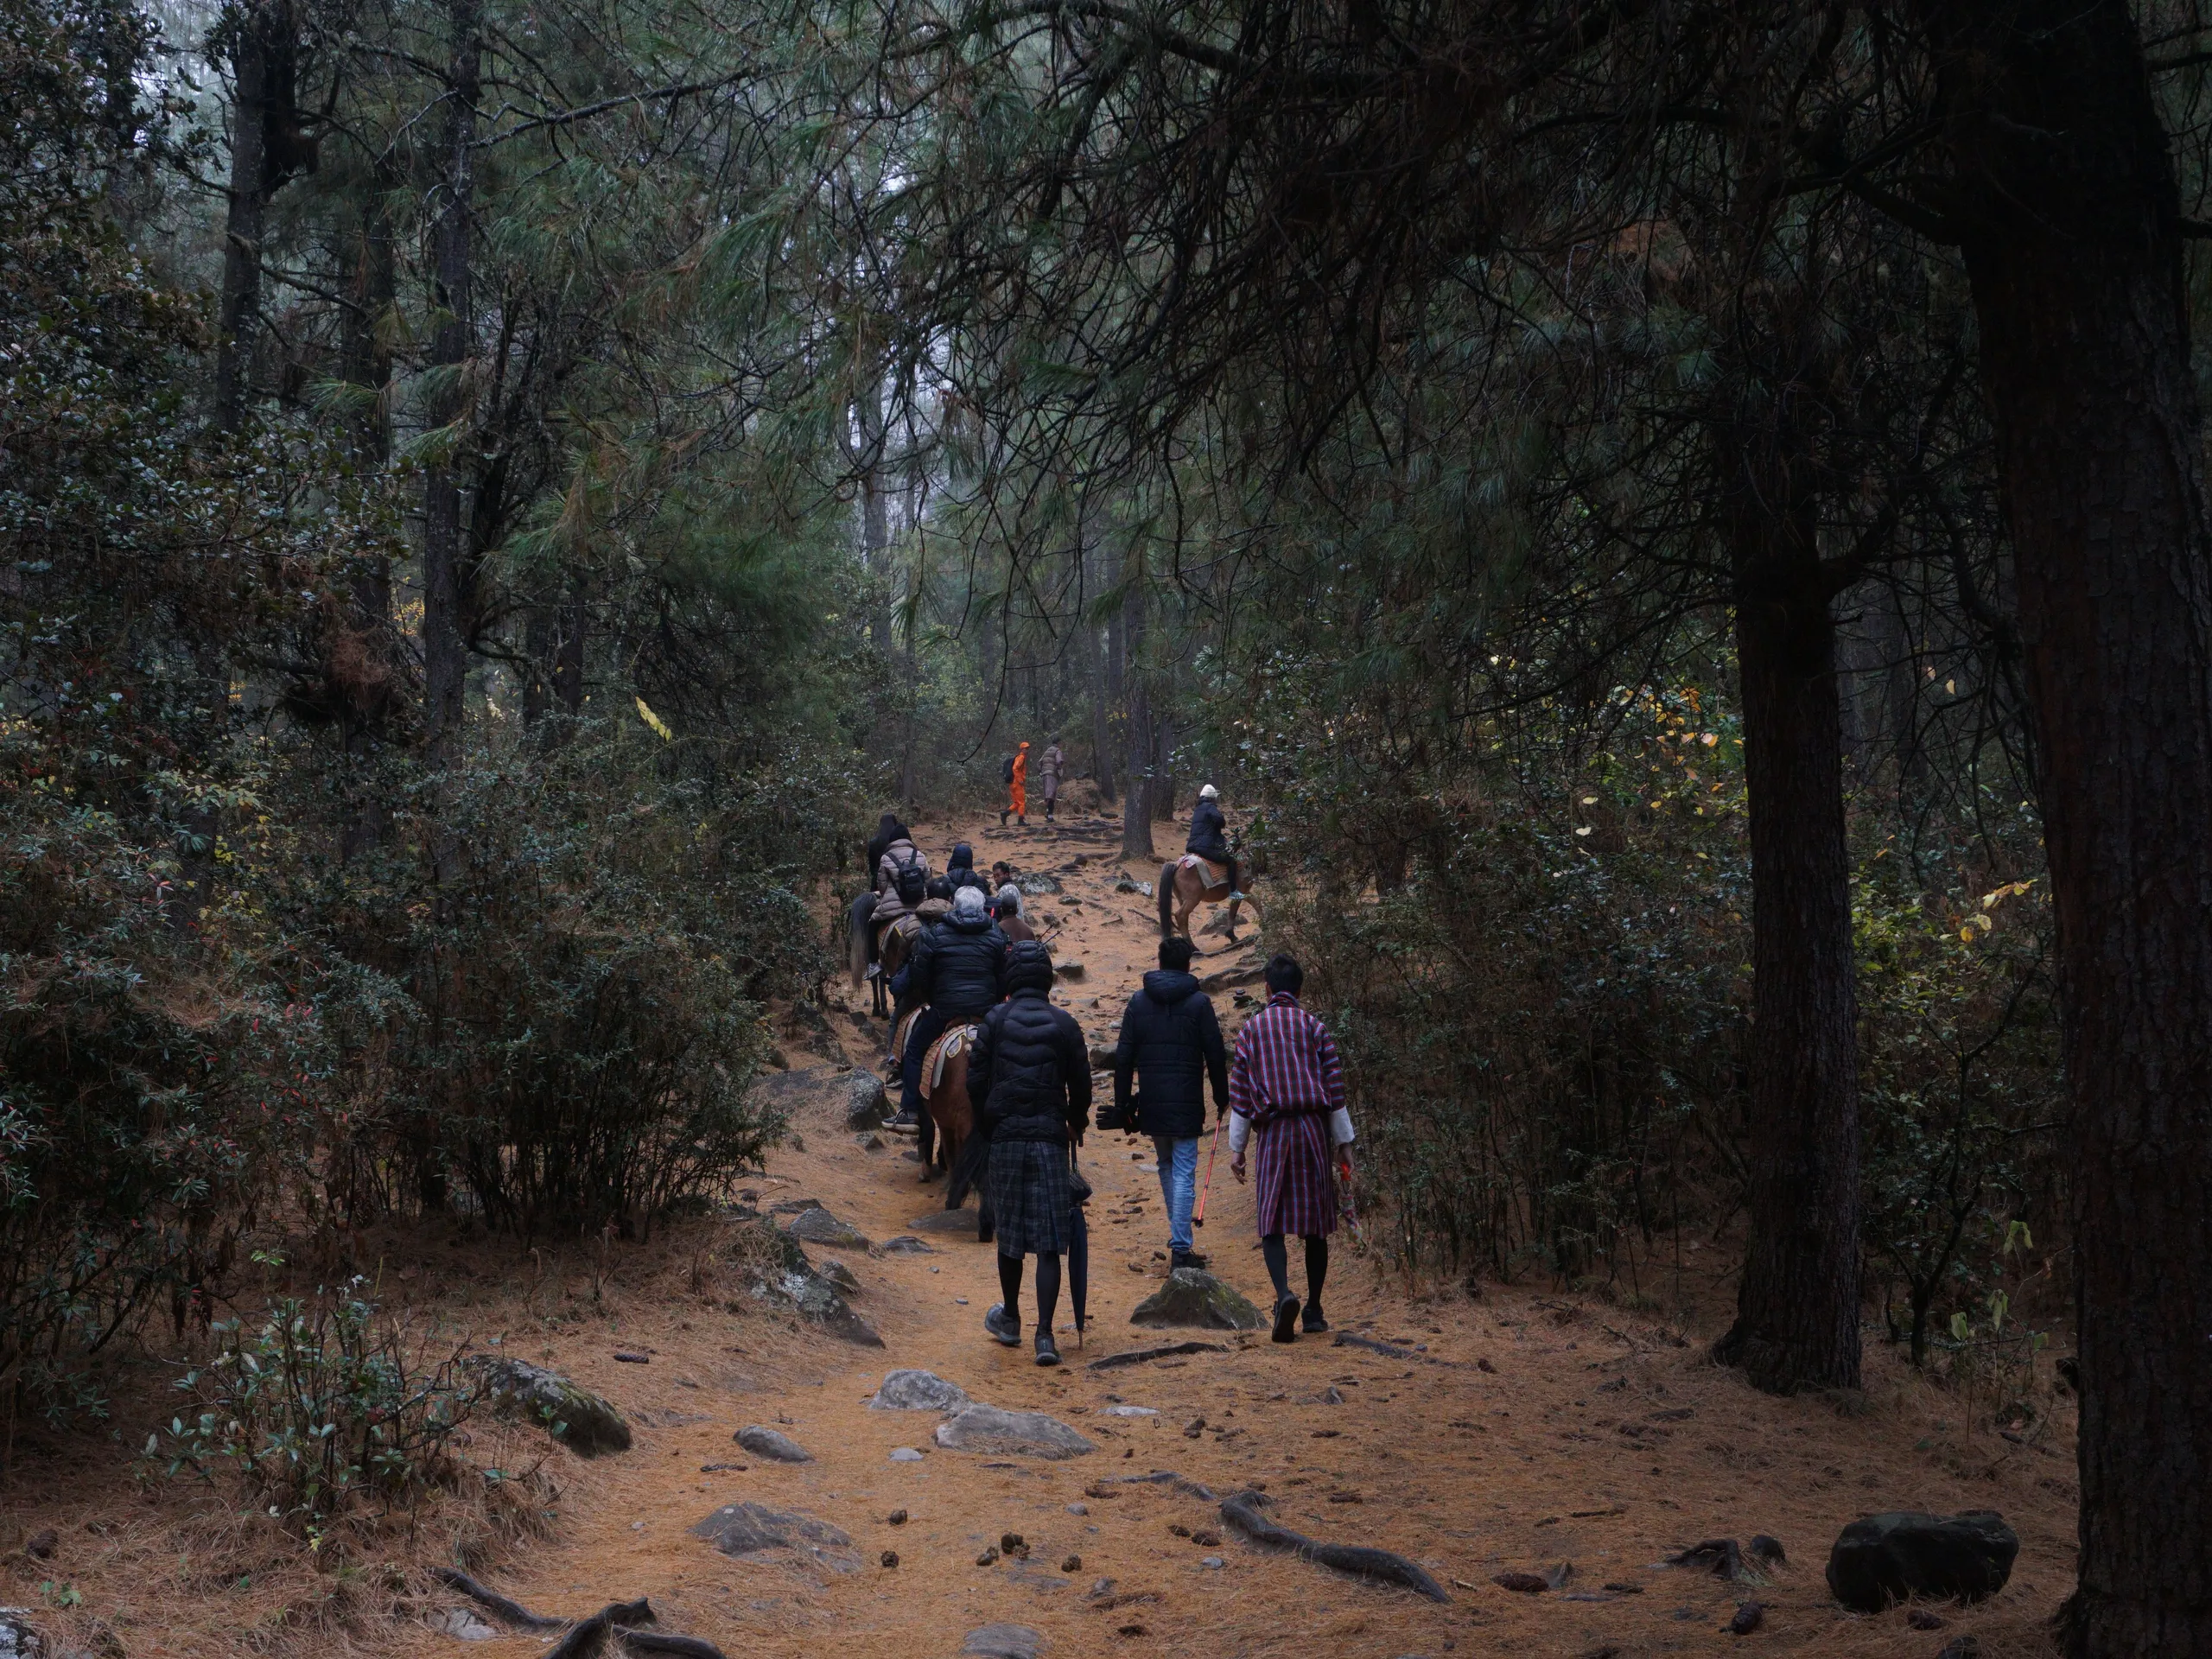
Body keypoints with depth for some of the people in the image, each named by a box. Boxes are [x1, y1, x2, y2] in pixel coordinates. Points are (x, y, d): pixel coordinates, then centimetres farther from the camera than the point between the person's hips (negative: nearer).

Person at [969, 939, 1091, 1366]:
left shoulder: (995, 1020, -3)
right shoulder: (1064, 1024, -2)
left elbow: (975, 1082, -2)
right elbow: (1081, 1086, 4)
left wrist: (985, 1127, 15)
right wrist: (1076, 1123, 24)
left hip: (1004, 1138, 1)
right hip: (1049, 1139, -1)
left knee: (1009, 1235, 16)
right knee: (1049, 1243, -1)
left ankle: (1010, 1319, 32)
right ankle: (1045, 1335, -8)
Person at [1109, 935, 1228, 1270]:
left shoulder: (1139, 1002, 3)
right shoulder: (1198, 1002, -5)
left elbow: (1123, 1057, 3)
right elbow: (1215, 1055, -5)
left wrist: (1122, 1105, 8)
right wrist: (1221, 1097, 9)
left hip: (1151, 1103, 3)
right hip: (1186, 1103, -3)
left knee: (1166, 1167, 20)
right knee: (1184, 1173, -2)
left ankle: (1178, 1238, 27)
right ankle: (1180, 1249, -7)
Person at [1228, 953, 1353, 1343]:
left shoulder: (1251, 1029, 5)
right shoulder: (1315, 1027, 5)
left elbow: (1239, 1092, 3)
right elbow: (1335, 1088, 2)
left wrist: (1236, 1147, 8)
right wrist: (1344, 1143, 8)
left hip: (1274, 1132, -1)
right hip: (1314, 1128, 1)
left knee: (1272, 1224, -2)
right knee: (1316, 1224, 9)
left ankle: (1284, 1294, -26)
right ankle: (1314, 1310, 12)